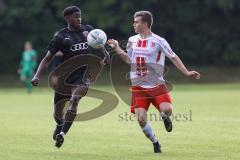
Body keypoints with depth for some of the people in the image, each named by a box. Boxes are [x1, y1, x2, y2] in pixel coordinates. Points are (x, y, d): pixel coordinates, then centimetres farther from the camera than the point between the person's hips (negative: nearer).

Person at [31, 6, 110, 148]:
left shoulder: (87, 29, 6)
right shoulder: (60, 36, -4)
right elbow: (47, 58, -3)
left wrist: (105, 53, 14)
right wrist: (37, 75, -15)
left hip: (83, 74, 0)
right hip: (64, 76, 0)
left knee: (74, 100, -27)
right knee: (58, 110, 9)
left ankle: (62, 133, -28)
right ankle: (60, 125, 43)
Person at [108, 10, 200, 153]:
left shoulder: (159, 41, -6)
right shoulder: (132, 41, 8)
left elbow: (173, 57, 0)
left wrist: (186, 72, -7)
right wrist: (117, 48, 9)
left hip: (157, 86, -3)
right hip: (138, 87, 3)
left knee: (167, 109, -26)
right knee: (141, 119, -11)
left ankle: (164, 117, 14)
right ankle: (155, 143, 13)